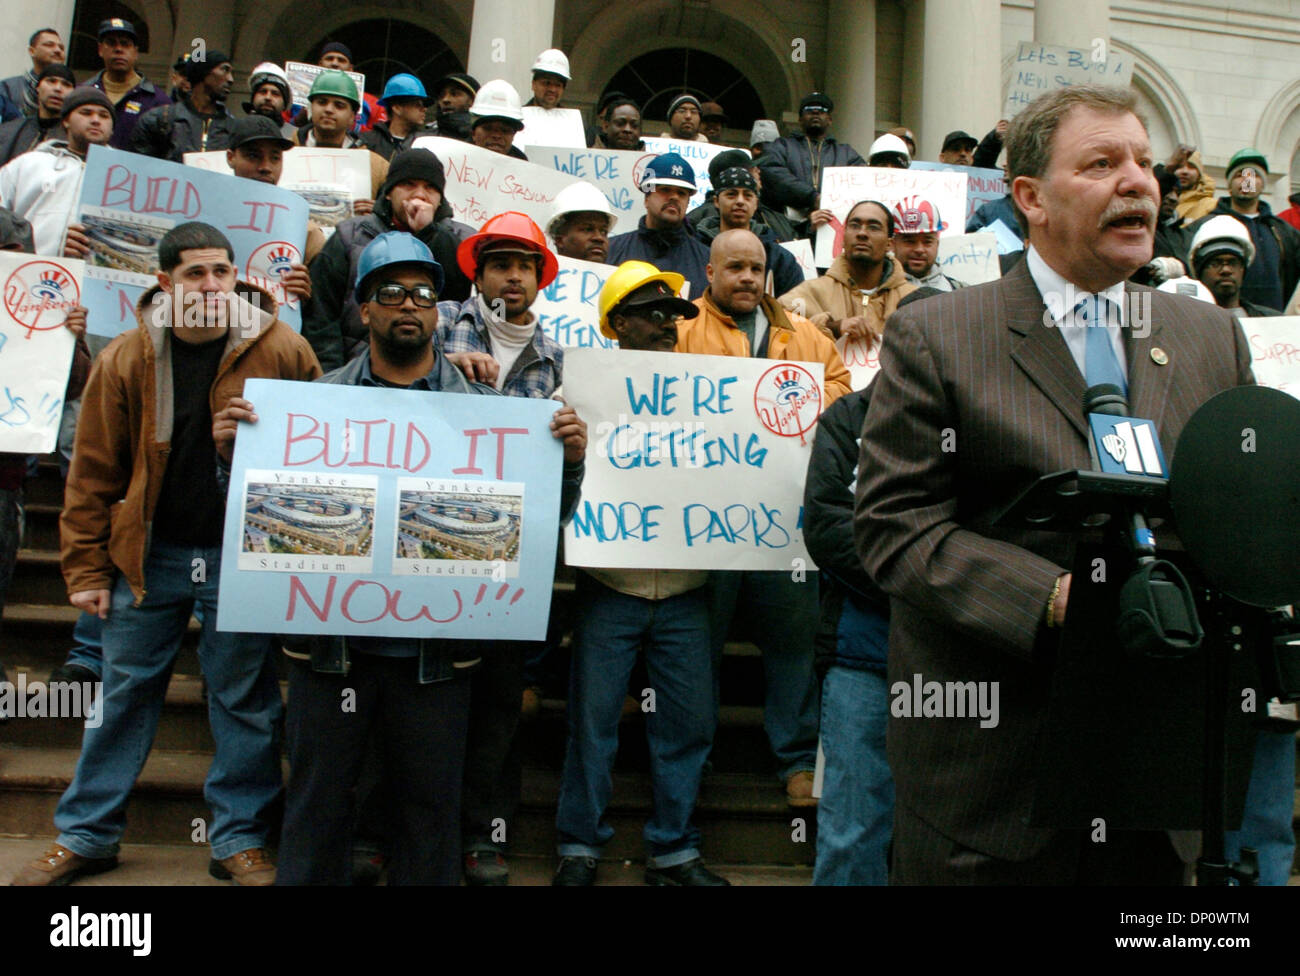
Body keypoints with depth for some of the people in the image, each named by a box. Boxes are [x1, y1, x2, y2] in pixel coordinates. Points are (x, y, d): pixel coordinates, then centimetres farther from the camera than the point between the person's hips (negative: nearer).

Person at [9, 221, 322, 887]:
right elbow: (93, 472, 4)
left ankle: (239, 839, 23)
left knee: (244, 700, 8)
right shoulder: (125, 360, 0)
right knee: (125, 693, 12)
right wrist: (86, 569, 2)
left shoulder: (283, 351, -5)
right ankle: (86, 836, 29)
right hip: (149, 554, 2)